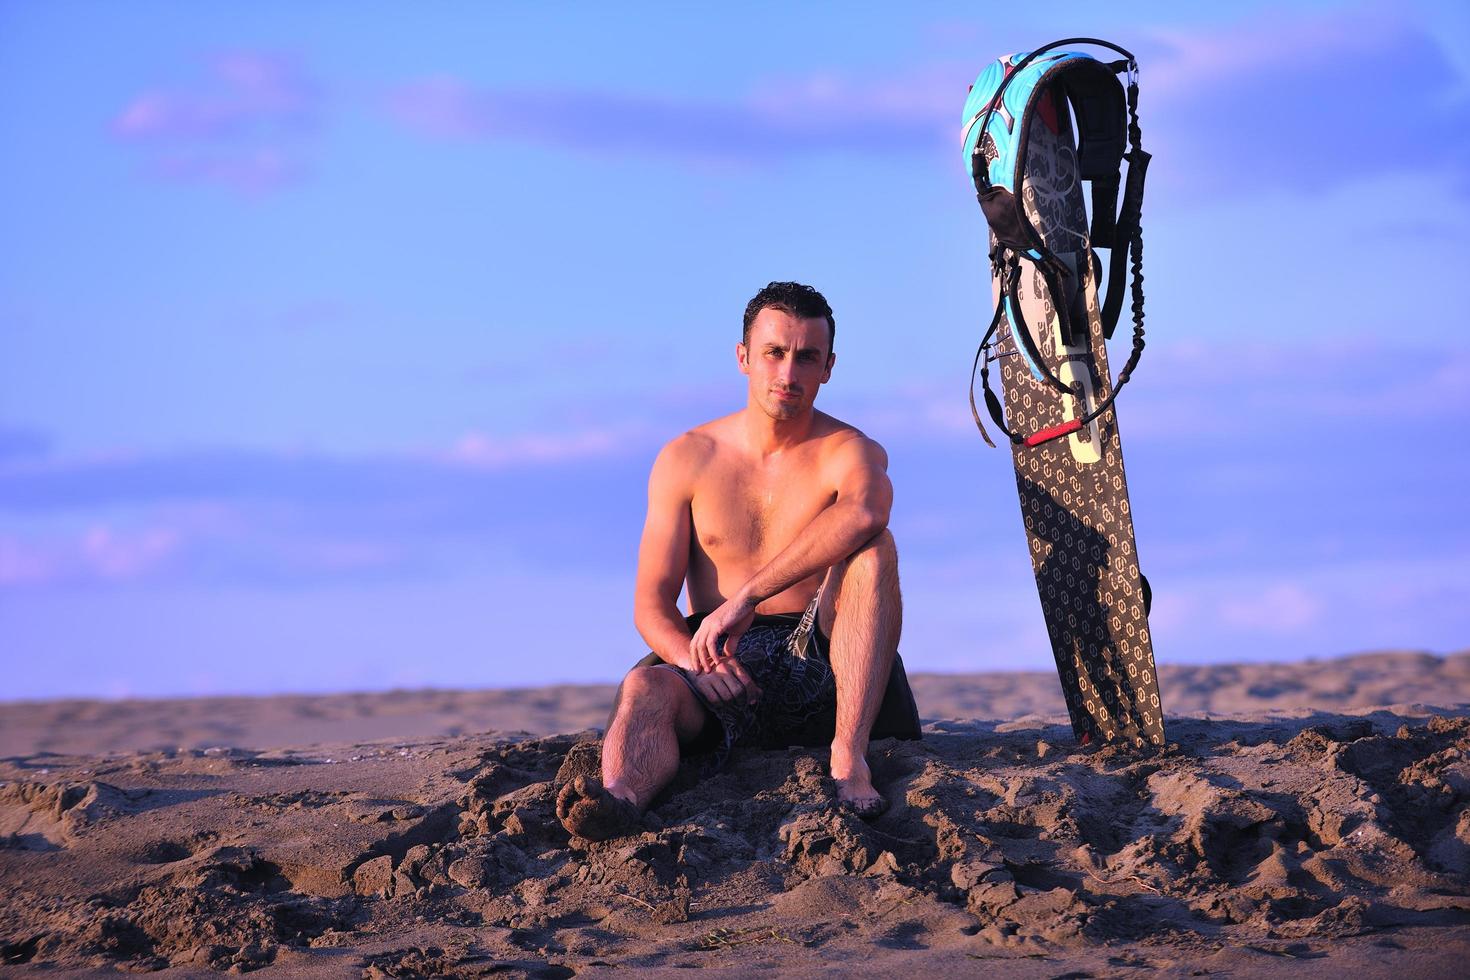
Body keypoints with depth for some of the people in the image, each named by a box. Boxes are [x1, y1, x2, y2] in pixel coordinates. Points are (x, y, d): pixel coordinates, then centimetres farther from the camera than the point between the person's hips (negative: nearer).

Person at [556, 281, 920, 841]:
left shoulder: (850, 453, 1)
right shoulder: (687, 459, 9)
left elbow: (863, 513, -27)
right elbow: (651, 605, 4)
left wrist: (746, 597, -34)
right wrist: (698, 660, -21)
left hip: (816, 660, -1)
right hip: (720, 671, 1)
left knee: (874, 549, -27)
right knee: (647, 687, -33)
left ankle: (849, 758, -40)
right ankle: (621, 798, -67)